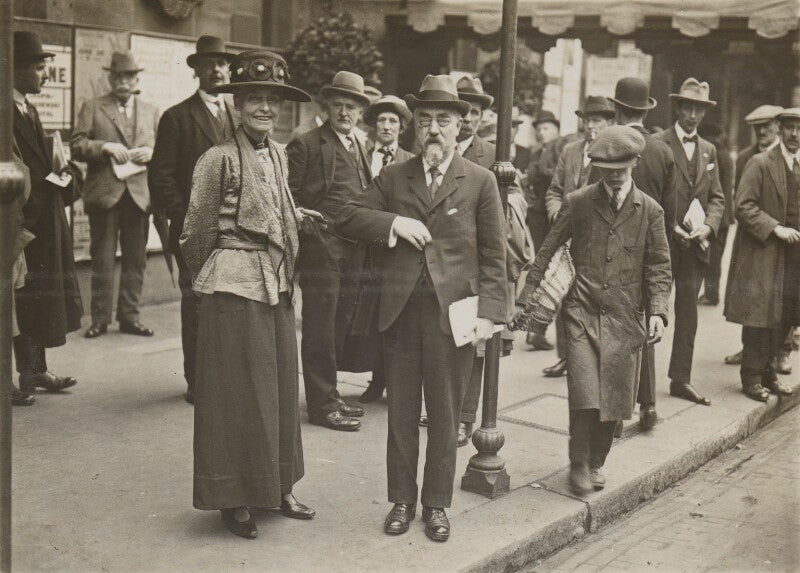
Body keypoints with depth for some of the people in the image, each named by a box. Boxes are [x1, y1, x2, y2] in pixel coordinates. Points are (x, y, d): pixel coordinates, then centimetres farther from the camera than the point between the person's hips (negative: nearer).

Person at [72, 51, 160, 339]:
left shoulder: (151, 112, 16)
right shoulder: (92, 108, 7)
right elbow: (76, 146, 0)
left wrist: (151, 153, -5)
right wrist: (105, 147, -16)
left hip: (139, 194, 3)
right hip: (104, 194, -3)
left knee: (136, 259, 6)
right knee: (102, 259, 1)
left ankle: (129, 316, 16)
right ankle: (100, 318, 10)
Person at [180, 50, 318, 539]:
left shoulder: (279, 154, 9)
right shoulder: (219, 159, -12)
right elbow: (198, 231, -5)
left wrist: (299, 217, 13)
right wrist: (208, 278, 3)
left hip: (278, 285, 7)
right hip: (236, 286, -7)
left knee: (281, 385, 13)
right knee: (239, 392, 1)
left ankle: (278, 486, 28)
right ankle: (233, 497, 16)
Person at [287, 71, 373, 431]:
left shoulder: (361, 147, 18)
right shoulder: (305, 145, -4)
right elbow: (288, 197, -6)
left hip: (354, 251, 7)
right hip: (321, 249, -7)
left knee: (341, 326, 13)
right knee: (319, 330, -3)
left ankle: (329, 396, 25)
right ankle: (322, 404, 6)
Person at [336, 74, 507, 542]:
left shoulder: (480, 182, 3)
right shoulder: (394, 178, 9)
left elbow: (494, 255, 1)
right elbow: (348, 217, 5)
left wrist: (489, 312, -8)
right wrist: (394, 222, -11)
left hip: (453, 314, -2)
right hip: (401, 311, 2)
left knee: (445, 417, 9)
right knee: (401, 415, 11)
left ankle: (437, 504, 25)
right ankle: (402, 500, 26)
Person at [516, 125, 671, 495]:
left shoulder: (650, 211, 5)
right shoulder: (577, 203, 3)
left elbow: (659, 268, 6)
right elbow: (547, 252, 7)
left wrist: (657, 311, -7)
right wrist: (525, 298, 3)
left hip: (625, 317, 1)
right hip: (582, 312, -1)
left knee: (614, 397, 5)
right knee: (584, 394, -9)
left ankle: (597, 462, 27)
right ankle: (579, 465, 11)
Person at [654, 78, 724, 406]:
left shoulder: (709, 150, 14)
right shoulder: (657, 144, -4)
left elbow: (716, 197, 13)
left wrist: (709, 225, -5)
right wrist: (669, 227, -14)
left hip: (695, 243, 5)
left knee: (688, 311, 7)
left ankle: (681, 379, 15)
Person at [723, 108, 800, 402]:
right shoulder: (760, 164, -7)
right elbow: (743, 206, -13)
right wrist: (775, 228, -20)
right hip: (763, 255, -6)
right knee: (760, 317, -2)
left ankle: (767, 372, 25)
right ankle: (751, 378, 11)